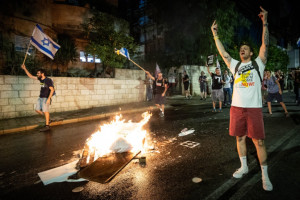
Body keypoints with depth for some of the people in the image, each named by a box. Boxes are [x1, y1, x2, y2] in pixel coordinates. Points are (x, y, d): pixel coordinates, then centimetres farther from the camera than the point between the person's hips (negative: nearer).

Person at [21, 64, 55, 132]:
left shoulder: (48, 80, -13)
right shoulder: (40, 79, 9)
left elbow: (52, 89, -17)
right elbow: (30, 76, 19)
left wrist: (49, 98, -22)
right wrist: (25, 69, 12)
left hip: (46, 98, -8)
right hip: (40, 98, 8)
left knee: (45, 111, -6)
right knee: (37, 110, 11)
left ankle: (47, 126, 1)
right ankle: (48, 118, 27)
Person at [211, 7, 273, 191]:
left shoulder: (258, 63, 6)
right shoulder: (235, 65, 14)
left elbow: (265, 45, -5)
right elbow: (223, 53, 11)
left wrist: (265, 23, -9)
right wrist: (215, 35, 10)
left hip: (254, 108, -3)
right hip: (237, 107, 4)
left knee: (259, 141, 0)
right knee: (240, 137, 10)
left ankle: (265, 175, 14)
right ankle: (244, 167, 27)